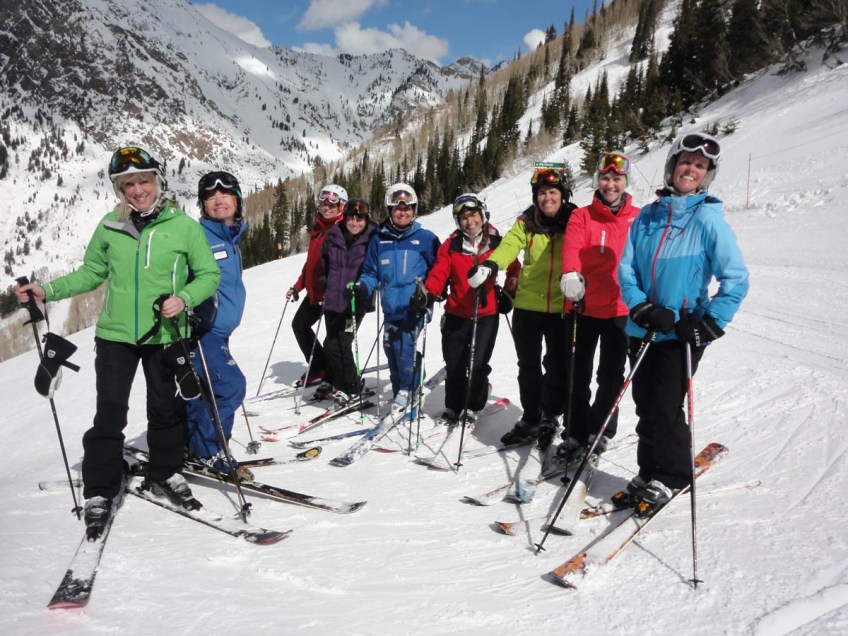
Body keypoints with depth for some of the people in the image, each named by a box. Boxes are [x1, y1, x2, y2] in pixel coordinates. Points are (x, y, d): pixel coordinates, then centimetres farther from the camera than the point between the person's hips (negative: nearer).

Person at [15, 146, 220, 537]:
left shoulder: (184, 226, -5)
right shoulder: (110, 227, 2)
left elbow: (209, 275, -3)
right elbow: (92, 273, 11)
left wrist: (184, 298, -19)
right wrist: (49, 291, 1)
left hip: (164, 336, -1)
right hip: (116, 334, 1)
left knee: (164, 410, 13)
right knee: (109, 414, 2)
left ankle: (165, 474, 34)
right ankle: (99, 493, 16)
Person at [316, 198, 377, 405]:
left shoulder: (373, 239, -11)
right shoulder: (333, 236, 2)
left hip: (356, 302, -5)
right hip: (334, 300, 5)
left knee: (336, 344, -9)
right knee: (332, 343, 17)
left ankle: (350, 388, 9)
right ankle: (334, 382, 37)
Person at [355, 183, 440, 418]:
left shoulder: (426, 238, 1)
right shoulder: (379, 240, 10)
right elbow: (370, 273, 14)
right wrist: (363, 287, -5)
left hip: (415, 308, -4)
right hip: (391, 309, 4)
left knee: (405, 348, -17)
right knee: (392, 354, 8)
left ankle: (408, 396, -1)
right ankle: (399, 396, 24)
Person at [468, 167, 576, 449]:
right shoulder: (526, 223, 3)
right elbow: (509, 245, -14)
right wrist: (491, 264, -34)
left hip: (562, 306, -2)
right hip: (528, 305, 2)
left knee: (557, 365, 5)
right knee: (528, 365, 11)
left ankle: (550, 417, 27)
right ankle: (530, 419, 28)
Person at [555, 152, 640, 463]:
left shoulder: (639, 218, 5)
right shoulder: (581, 217, 0)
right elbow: (571, 248, -17)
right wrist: (570, 274, -37)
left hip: (621, 309, 1)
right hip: (583, 307, -1)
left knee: (611, 374, 10)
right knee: (578, 374, 5)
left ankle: (600, 430, 28)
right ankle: (576, 434, 18)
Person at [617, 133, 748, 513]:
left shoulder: (708, 220, -6)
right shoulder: (647, 217, 6)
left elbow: (736, 279, -8)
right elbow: (626, 270, 3)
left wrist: (710, 324, -16)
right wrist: (642, 308, -13)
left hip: (683, 334, -4)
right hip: (643, 330, 4)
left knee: (666, 408, -3)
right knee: (645, 407, 11)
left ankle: (670, 478, 19)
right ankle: (648, 473, 28)